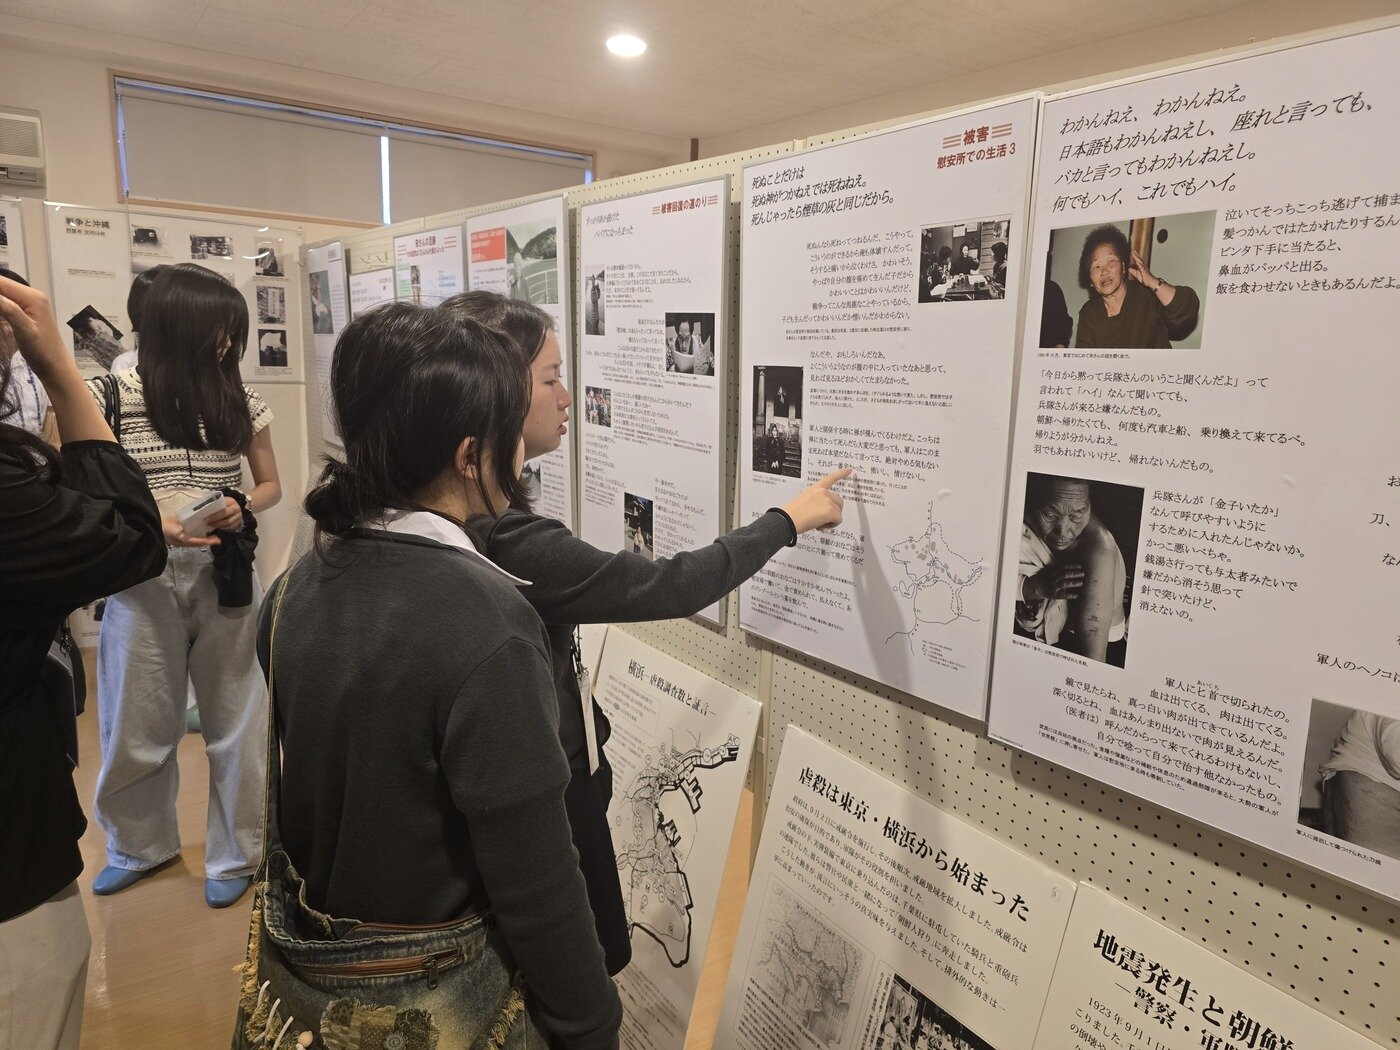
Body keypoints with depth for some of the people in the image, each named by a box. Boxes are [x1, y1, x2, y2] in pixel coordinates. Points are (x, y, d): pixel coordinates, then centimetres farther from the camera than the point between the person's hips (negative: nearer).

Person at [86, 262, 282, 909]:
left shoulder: (241, 403, 2)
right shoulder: (113, 396, -4)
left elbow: (271, 485, 10)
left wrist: (241, 506, -11)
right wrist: (151, 523, -21)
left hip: (227, 578, 1)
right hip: (142, 579, -1)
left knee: (234, 724, 9)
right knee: (137, 727, 13)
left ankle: (234, 855, 27)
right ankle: (141, 844, 38)